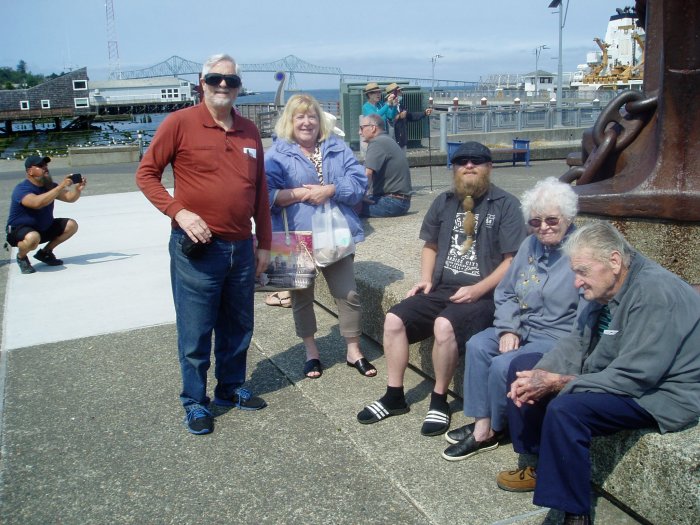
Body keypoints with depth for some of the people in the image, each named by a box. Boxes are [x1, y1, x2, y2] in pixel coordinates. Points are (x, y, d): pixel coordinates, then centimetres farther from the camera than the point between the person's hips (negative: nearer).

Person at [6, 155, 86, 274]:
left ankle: (45, 252, 11)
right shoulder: (21, 189, -23)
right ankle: (21, 257, -4)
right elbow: (37, 203, -43)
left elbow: (70, 198, -4)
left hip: (44, 228, 8)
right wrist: (61, 186, -44)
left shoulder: (50, 186, 0)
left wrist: (78, 189, -27)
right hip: (19, 230, -8)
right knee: (33, 238, -40)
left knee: (71, 225, -4)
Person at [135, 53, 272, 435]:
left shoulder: (249, 131, 10)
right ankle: (195, 402, 22)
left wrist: (263, 242, 13)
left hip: (241, 248, 5)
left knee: (238, 327, 16)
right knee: (195, 331, 5)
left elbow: (260, 190, 14)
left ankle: (231, 388, 35)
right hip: (197, 248, -5)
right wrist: (178, 211, -16)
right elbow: (146, 173, -3)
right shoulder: (180, 123, -5)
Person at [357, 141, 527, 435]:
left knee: (444, 325, -33)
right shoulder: (444, 202, 14)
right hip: (441, 289, 6)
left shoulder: (505, 205, -3)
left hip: (483, 295, -6)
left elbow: (513, 259, -9)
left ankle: (439, 402, -10)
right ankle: (394, 397, 5)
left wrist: (478, 290, -18)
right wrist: (425, 279, 5)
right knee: (394, 319, -10)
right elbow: (430, 246, 23)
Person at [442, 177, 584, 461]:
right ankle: (481, 426, -4)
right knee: (477, 346, -12)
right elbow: (505, 292, 12)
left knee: (503, 365, -23)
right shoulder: (530, 245, 8)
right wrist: (508, 329, -4)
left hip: (558, 336, -7)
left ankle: (495, 429, 5)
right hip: (522, 327, 8)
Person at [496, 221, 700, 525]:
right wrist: (538, 376, -15)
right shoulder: (606, 289, 2)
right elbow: (575, 343, 4)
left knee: (565, 408, -33)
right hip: (612, 374, 10)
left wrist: (555, 383, -25)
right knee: (522, 366, 8)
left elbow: (633, 378, -30)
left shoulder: (654, 293, -26)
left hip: (662, 394, -10)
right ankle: (542, 466, 14)